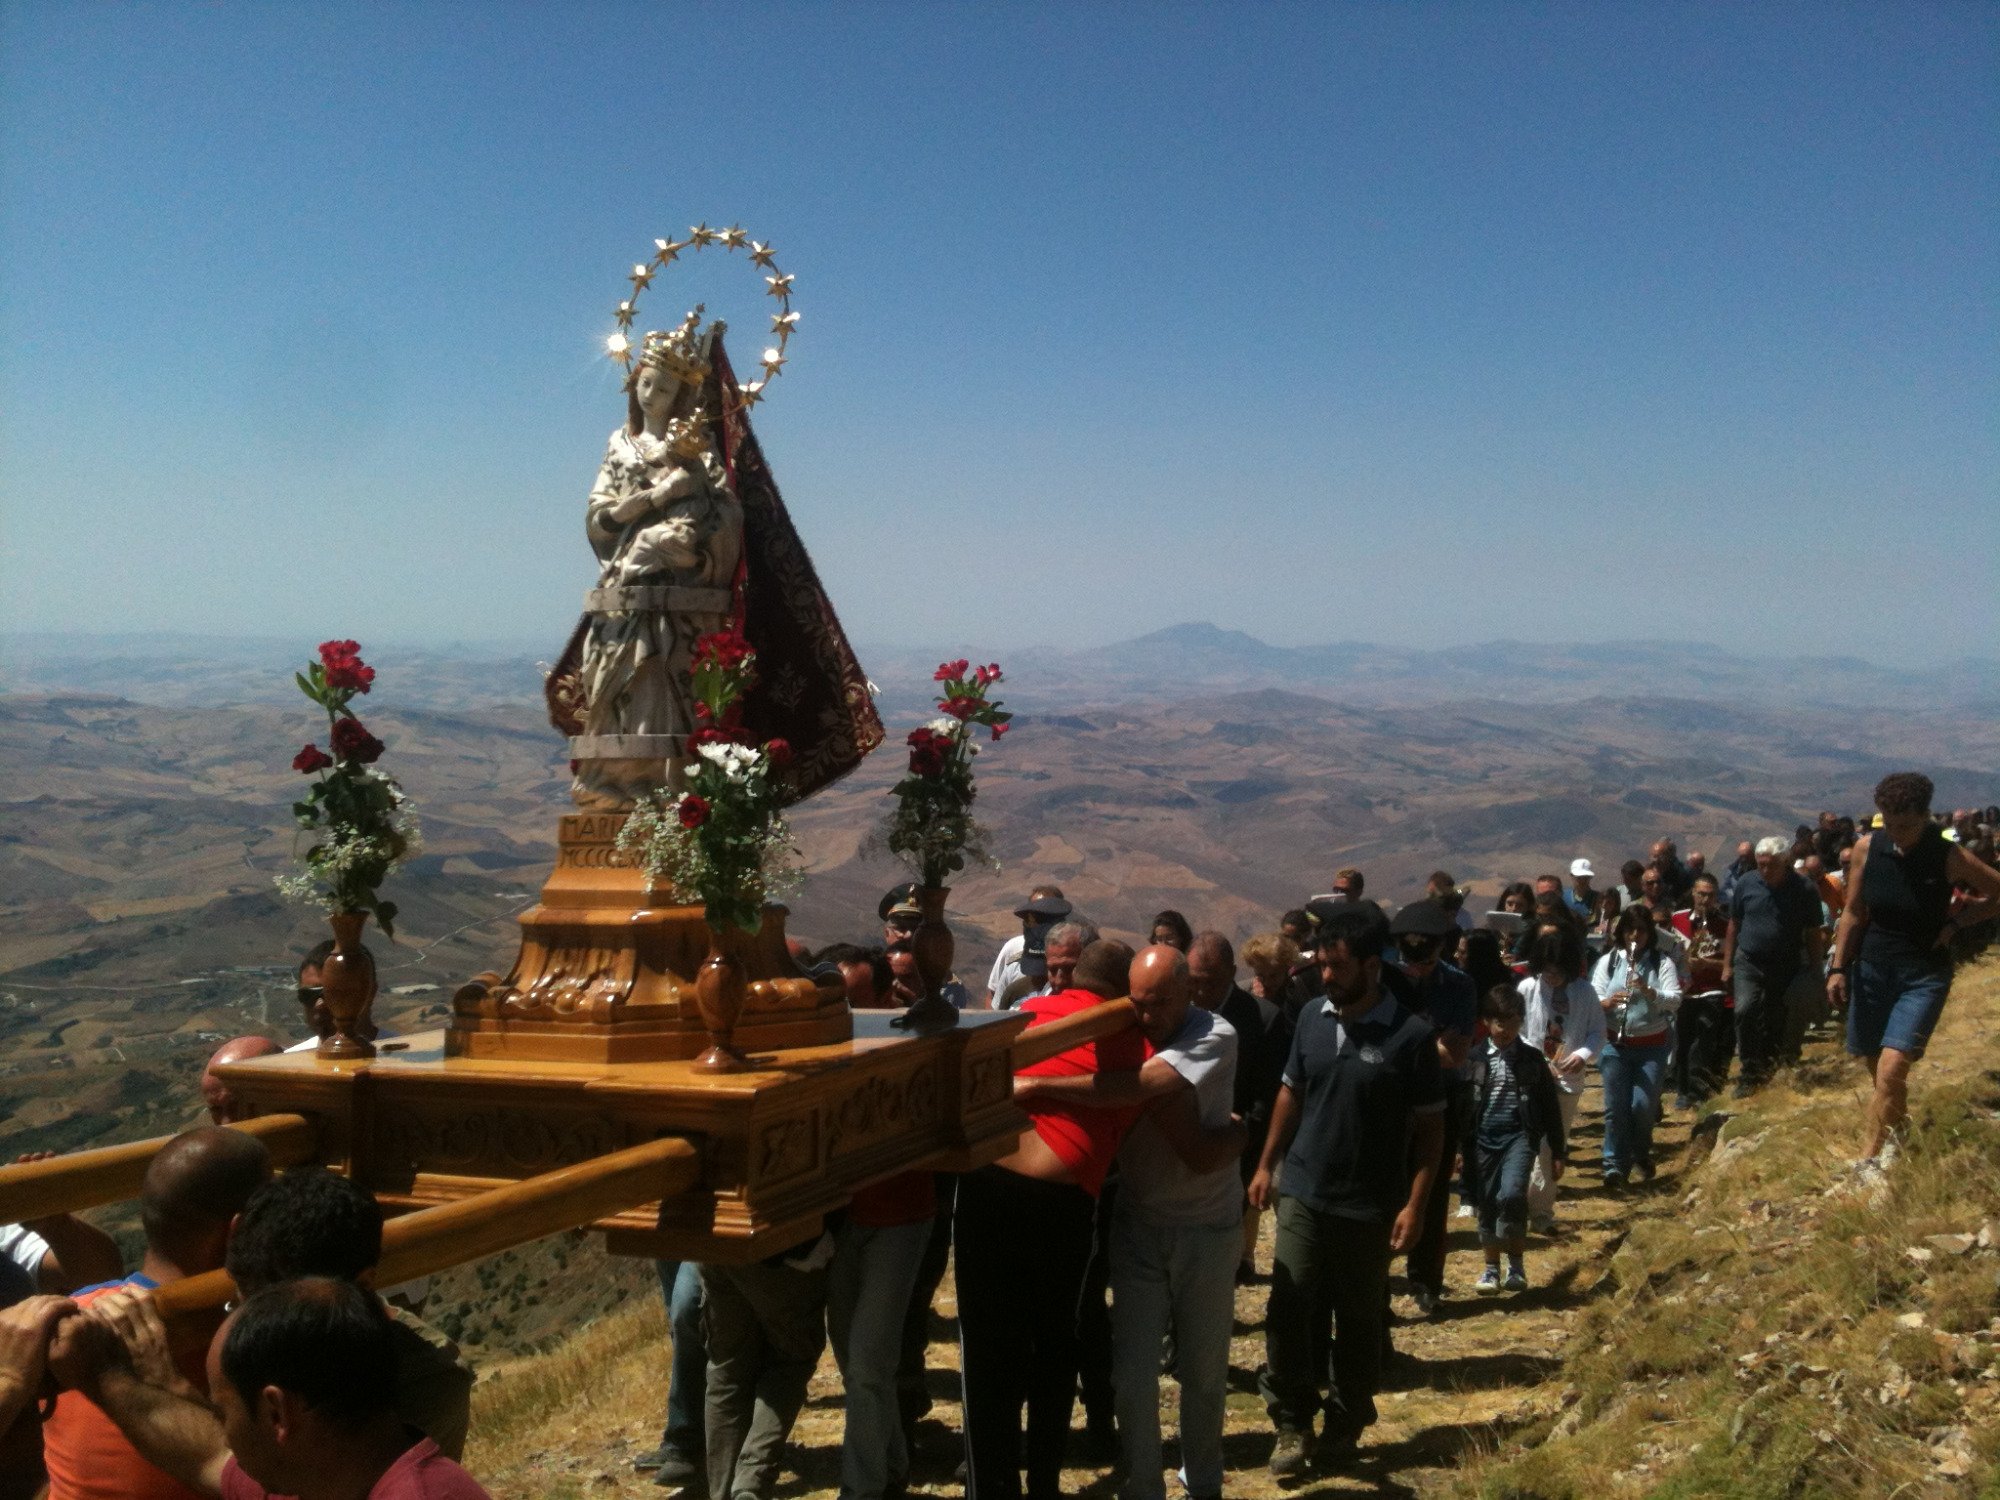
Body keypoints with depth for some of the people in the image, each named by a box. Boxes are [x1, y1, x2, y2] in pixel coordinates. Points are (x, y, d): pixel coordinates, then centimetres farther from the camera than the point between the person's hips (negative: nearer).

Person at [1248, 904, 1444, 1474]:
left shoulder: (1410, 1036, -13)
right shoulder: (1311, 1018, -1)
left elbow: (1429, 1126, -8)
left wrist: (1415, 1203, -13)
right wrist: (1267, 1165, 10)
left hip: (1369, 1206, -3)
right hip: (1302, 1194, 3)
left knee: (1359, 1323, 11)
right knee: (1288, 1313, 0)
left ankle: (1346, 1426, 28)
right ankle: (1293, 1425, 15)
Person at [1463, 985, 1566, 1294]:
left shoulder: (1532, 1059, 2)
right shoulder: (1474, 1059, 1)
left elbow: (1550, 1107, 7)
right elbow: (1461, 1105, 5)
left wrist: (1559, 1152, 8)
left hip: (1520, 1136, -2)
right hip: (1483, 1140, 2)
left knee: (1511, 1195, -22)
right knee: (1487, 1206, 7)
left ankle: (1517, 1265, -3)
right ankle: (1491, 1269, 24)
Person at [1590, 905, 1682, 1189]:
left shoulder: (1662, 962, -1)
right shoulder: (1608, 961, 3)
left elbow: (1675, 1000, -10)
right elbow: (1592, 999, -1)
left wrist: (1649, 991, -27)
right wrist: (1607, 1002, -23)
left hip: (1652, 1046, -1)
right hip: (1614, 1045, 1)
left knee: (1643, 1106, -3)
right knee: (1616, 1107, -3)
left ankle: (1641, 1154, 24)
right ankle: (1615, 1165, 6)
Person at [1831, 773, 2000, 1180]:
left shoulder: (1948, 856, -14)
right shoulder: (1868, 848, -6)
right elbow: (1853, 913, 3)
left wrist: (1955, 921, -11)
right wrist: (1838, 967, -1)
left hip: (1924, 975, -4)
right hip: (1872, 967, 4)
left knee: (1890, 1070, -15)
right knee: (1876, 1068, 13)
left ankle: (1869, 1162, -7)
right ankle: (1896, 1135, 38)